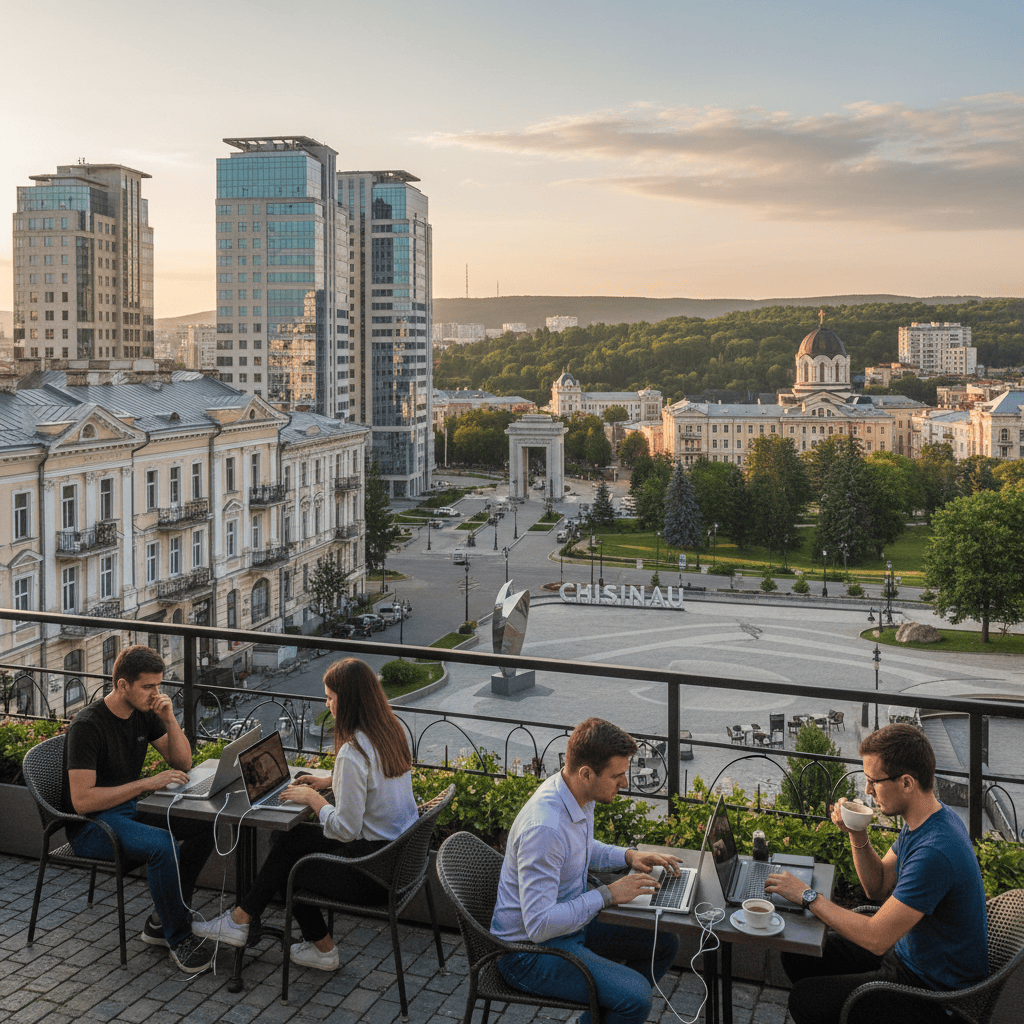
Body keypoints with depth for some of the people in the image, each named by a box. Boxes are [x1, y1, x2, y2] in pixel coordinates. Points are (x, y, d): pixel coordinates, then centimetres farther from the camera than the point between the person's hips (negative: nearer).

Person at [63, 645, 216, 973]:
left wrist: (169, 719, -11)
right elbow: (82, 800, -27)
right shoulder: (88, 725, -22)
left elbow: (183, 763, 5)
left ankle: (163, 920, -1)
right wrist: (148, 783, -31)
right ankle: (178, 938, -15)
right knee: (162, 844, -33)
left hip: (131, 807, 8)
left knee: (205, 824, -13)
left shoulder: (145, 712, 2)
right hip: (90, 826, -8)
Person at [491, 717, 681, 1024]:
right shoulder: (544, 827, -33)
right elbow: (539, 924, -32)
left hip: (570, 922, 10)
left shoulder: (580, 795, -3)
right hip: (529, 950, -9)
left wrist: (628, 855, 2)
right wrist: (607, 894, -25)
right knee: (636, 997, -23)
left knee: (665, 943, 11)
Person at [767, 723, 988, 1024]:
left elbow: (876, 938, -31)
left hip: (935, 991, -9)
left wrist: (808, 896, -20)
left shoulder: (934, 852, -34)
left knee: (804, 1000, -15)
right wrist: (857, 837, -9)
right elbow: (879, 888, 8)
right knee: (797, 955, 9)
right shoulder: (924, 819, -2)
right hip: (907, 952, 9)